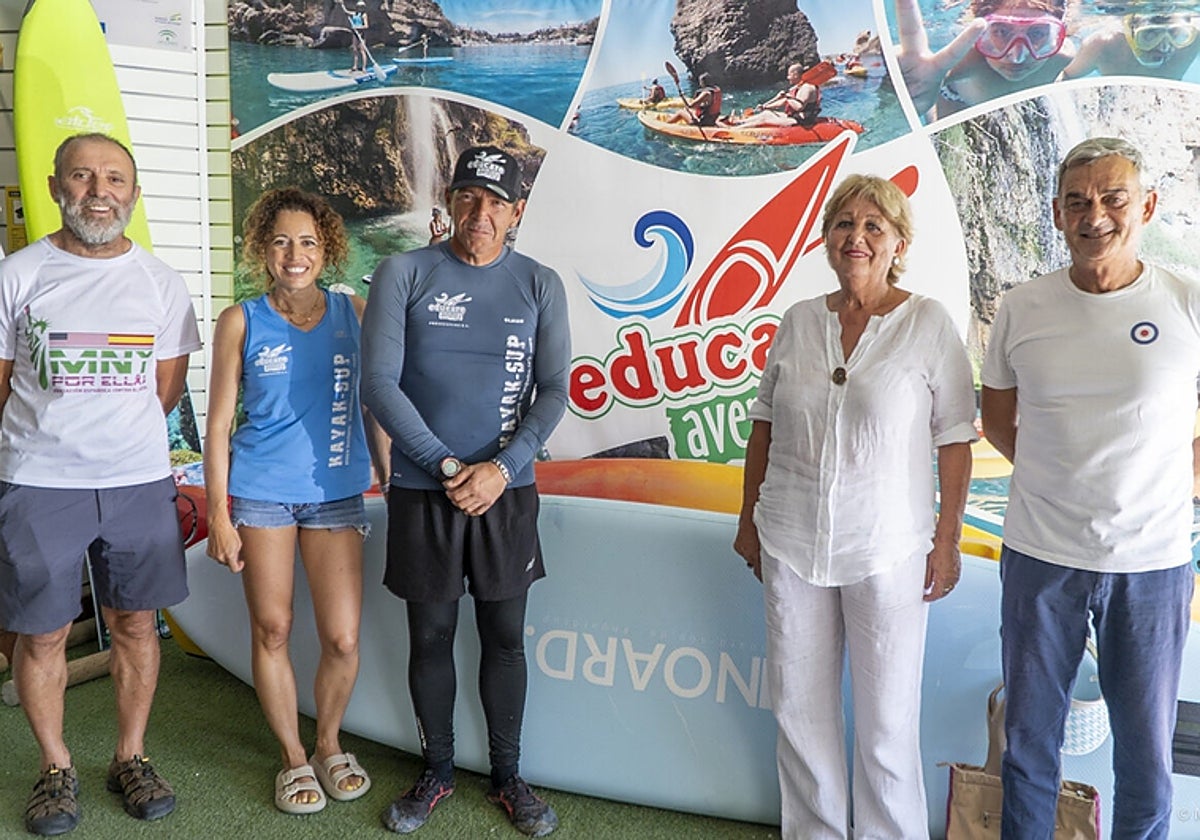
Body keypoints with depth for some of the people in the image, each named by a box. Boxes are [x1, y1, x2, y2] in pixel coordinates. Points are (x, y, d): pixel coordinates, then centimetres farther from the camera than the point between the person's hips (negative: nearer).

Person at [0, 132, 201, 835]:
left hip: (139, 481, 2)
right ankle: (56, 769, 25)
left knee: (136, 623, 9)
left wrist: (109, 434, 8)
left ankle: (132, 757, 26)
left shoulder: (161, 281, 6)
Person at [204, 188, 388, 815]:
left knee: (343, 639, -1)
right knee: (271, 630, 7)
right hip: (261, 492, -1)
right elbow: (218, 424, 1)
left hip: (336, 493, 1)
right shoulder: (241, 322, 0)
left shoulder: (354, 314, 3)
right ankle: (293, 757, 28)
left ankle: (329, 744, 27)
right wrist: (218, 513, -3)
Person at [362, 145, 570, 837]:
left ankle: (508, 773, 28)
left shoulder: (540, 285, 3)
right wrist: (445, 465, -11)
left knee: (506, 636, 10)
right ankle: (437, 771, 30)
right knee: (431, 635, 10)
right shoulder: (404, 275, -2)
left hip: (507, 492, 1)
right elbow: (378, 382, -7)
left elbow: (554, 392, 1)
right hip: (422, 492, -1)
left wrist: (501, 469, -12)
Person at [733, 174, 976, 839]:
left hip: (887, 548, -3)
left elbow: (954, 439, -3)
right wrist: (749, 520, 12)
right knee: (799, 707, 13)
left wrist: (948, 539, -5)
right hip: (791, 544, 4)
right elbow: (764, 426, 11)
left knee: (887, 720, 5)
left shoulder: (928, 323, -4)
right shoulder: (798, 321, 5)